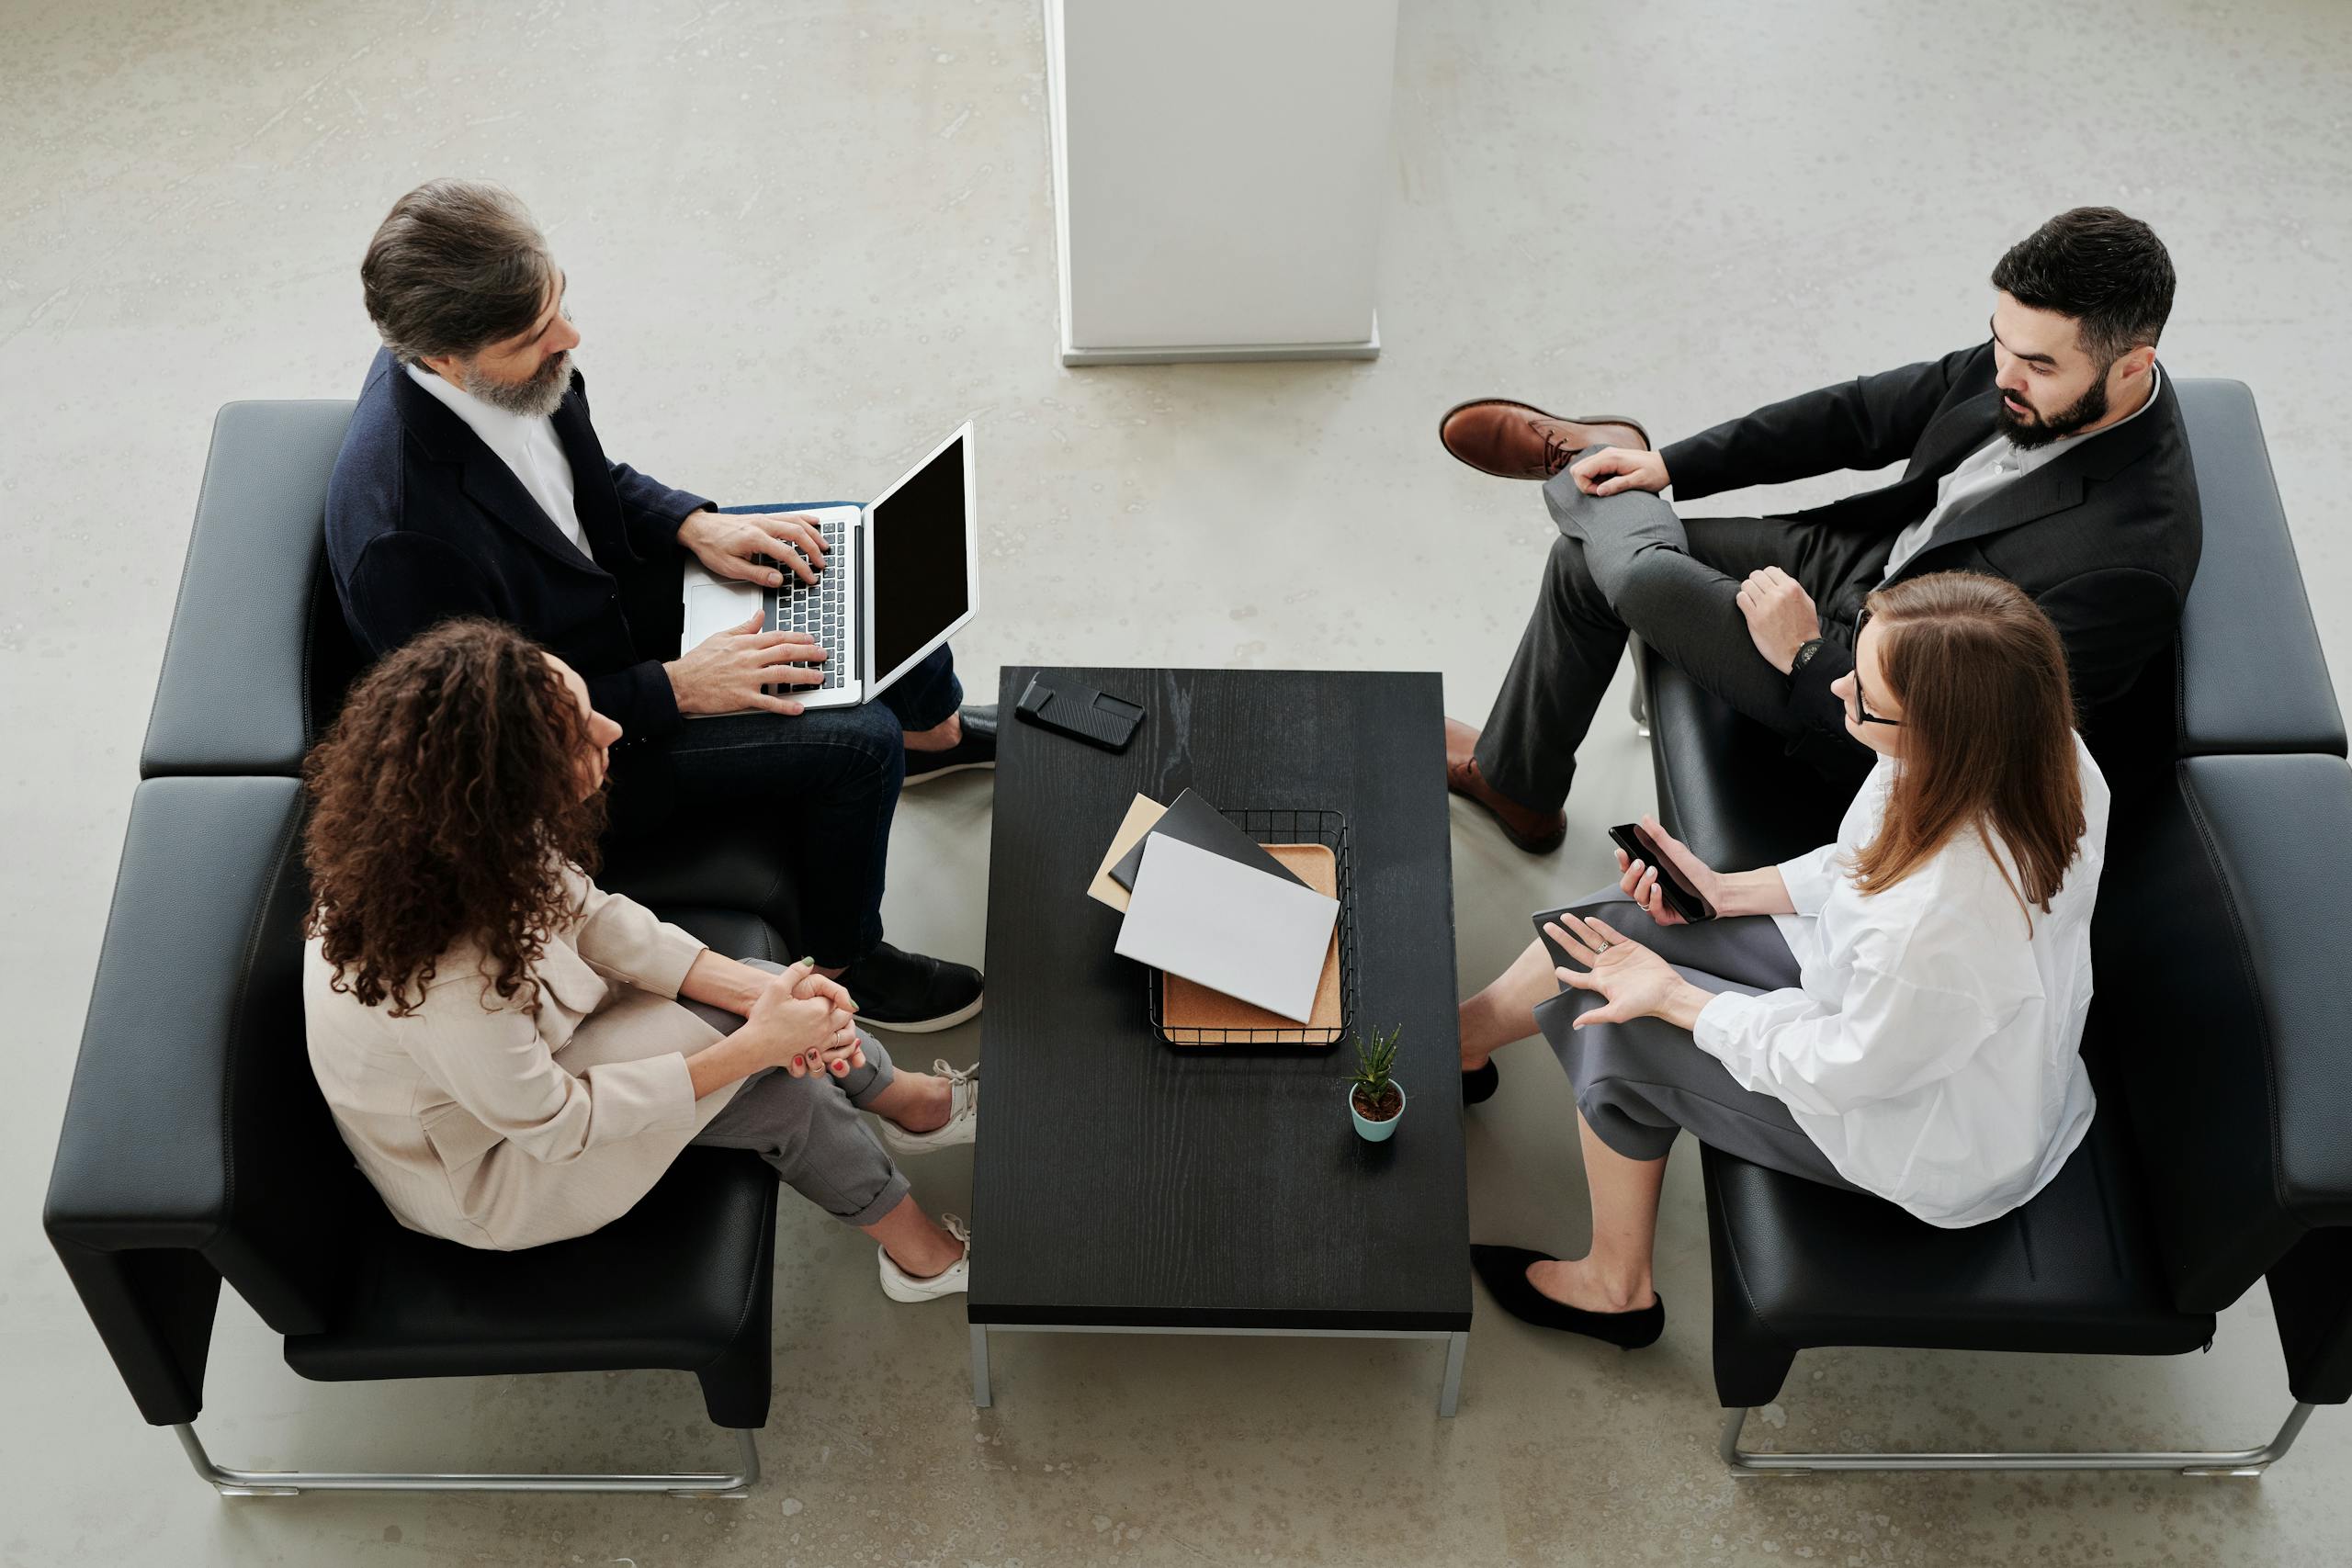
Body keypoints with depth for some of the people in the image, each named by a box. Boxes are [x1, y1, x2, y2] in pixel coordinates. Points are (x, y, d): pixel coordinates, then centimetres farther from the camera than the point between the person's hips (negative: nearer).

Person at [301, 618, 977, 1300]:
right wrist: (752, 1047, -23)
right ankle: (922, 1254, 15)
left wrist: (753, 987, -16)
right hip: (486, 1174, -6)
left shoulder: (471, 828, -24)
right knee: (776, 1088, -10)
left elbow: (584, 913, -6)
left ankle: (913, 1100, 27)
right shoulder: (445, 981, -43)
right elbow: (553, 1123, -26)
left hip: (525, 1041, 7)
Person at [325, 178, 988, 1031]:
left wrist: (693, 524, -8)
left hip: (611, 581, 8)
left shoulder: (487, 361, -16)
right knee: (857, 742, -16)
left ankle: (936, 727, 40)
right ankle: (842, 962, 12)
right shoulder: (404, 537, -40)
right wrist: (674, 686, -24)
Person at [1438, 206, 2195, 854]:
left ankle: (1577, 459, 24)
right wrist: (1670, 464, -1)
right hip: (1857, 555, 8)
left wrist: (1810, 656, -23)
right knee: (1586, 563, 5)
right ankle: (1511, 779, 31)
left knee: (1642, 575, -16)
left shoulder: (2131, 558, -35)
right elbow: (1864, 412, 0)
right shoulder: (2028, 349, -13)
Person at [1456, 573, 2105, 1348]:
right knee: (1613, 926, 5)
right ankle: (1458, 1039, 36)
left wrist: (1672, 998, -13)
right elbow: (1872, 863, 1)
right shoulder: (2029, 750, -20)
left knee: (1616, 1024, -4)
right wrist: (1729, 890, -2)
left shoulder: (1942, 926, -44)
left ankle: (1614, 1287, 23)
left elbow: (1842, 1072, -24)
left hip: (1938, 1145, -7)